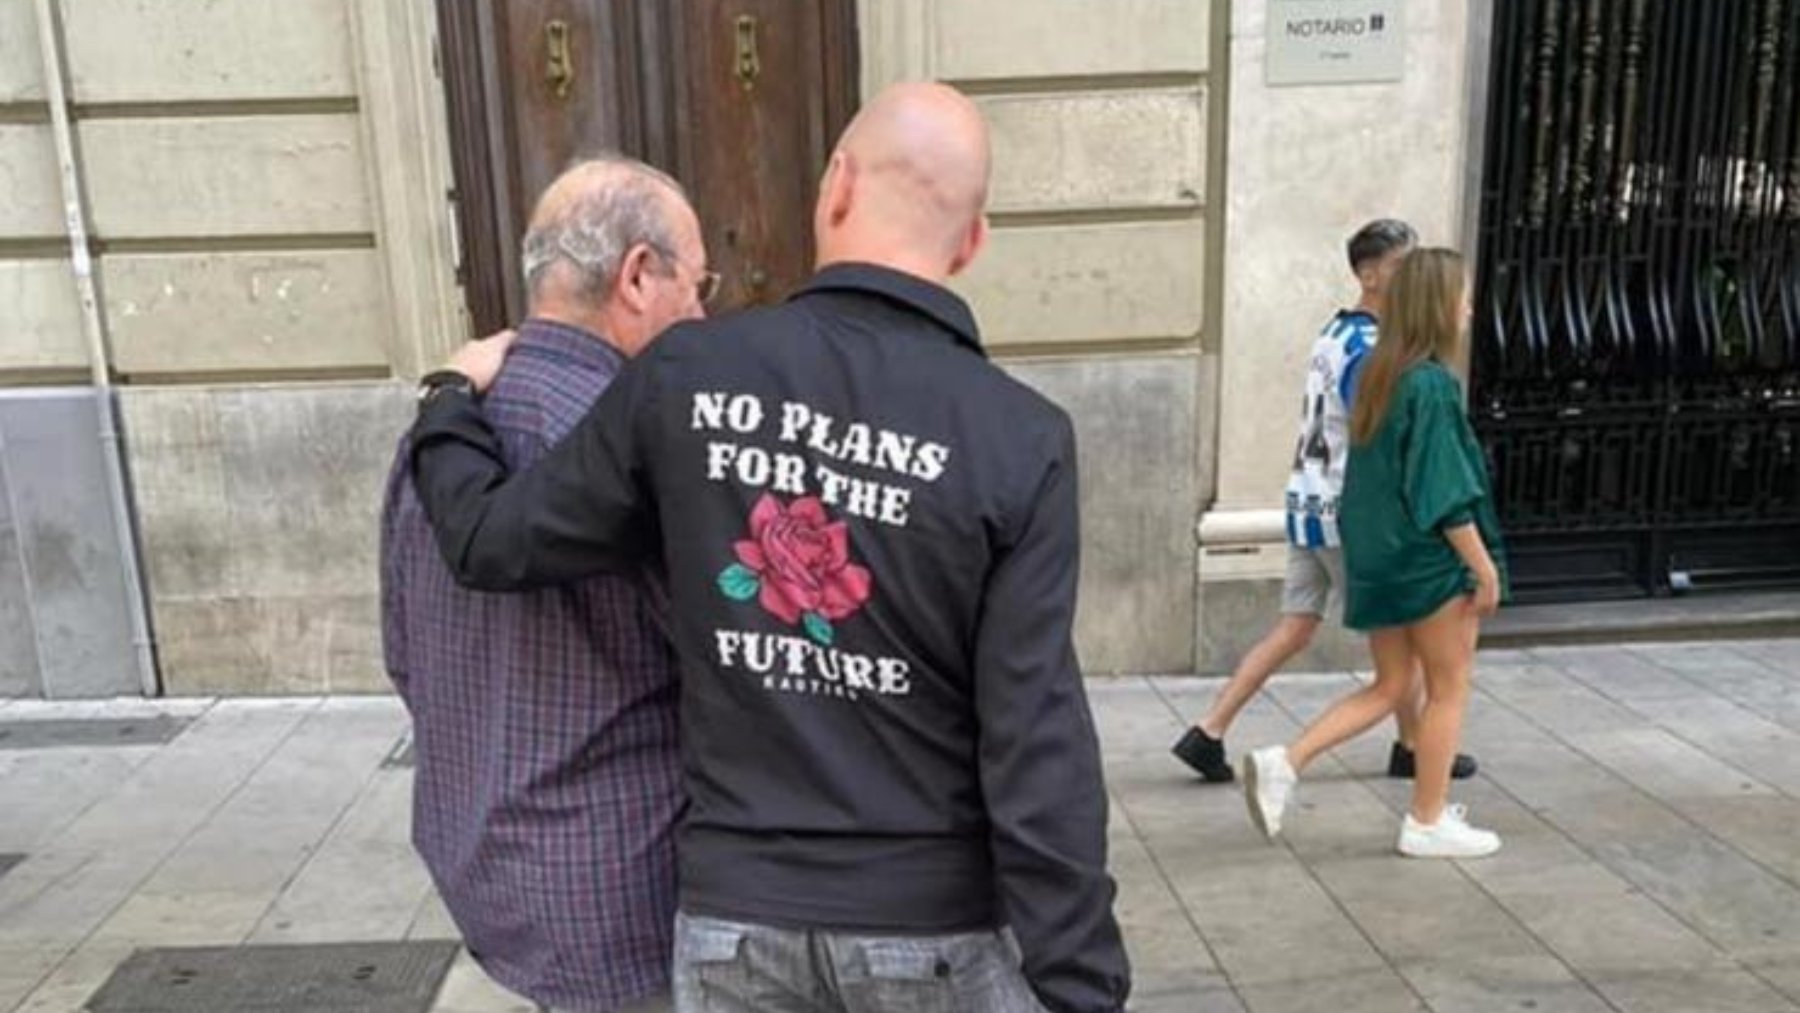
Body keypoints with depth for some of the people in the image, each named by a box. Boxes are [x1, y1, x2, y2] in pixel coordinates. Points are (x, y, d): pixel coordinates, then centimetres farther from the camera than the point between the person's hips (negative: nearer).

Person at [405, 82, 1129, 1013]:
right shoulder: (1019, 439, -14)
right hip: (935, 929, -1)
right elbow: (1037, 754, -16)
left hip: (734, 915, 2)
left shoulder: (684, 376, -9)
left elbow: (493, 542, 2)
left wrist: (453, 400, 21)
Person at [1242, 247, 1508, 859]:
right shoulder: (1432, 385, -18)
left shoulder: (1378, 376, 8)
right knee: (1449, 689, 9)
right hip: (1431, 561, -8)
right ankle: (1428, 823, 19)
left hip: (1375, 557, 8)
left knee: (1389, 687, 17)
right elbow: (1447, 494, -19)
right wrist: (1486, 569, -12)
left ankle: (1285, 763, 5)